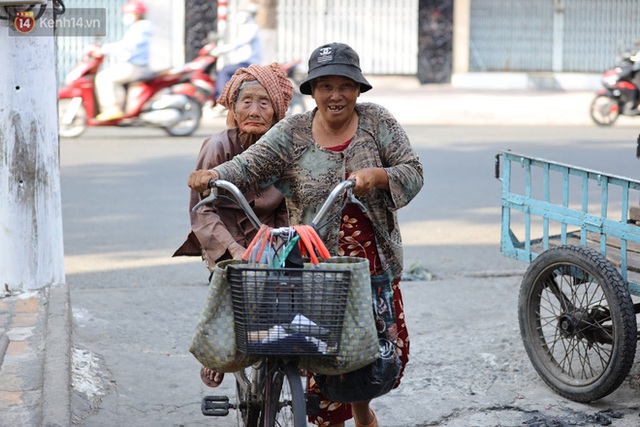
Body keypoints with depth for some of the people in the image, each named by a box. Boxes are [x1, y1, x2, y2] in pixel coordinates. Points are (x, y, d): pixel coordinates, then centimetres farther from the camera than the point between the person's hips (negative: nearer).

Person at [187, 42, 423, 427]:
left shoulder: (378, 122, 3)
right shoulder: (292, 133, 0)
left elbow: (413, 174, -1)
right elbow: (250, 164, -11)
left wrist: (376, 175, -21)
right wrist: (213, 175, -31)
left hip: (376, 262, 2)